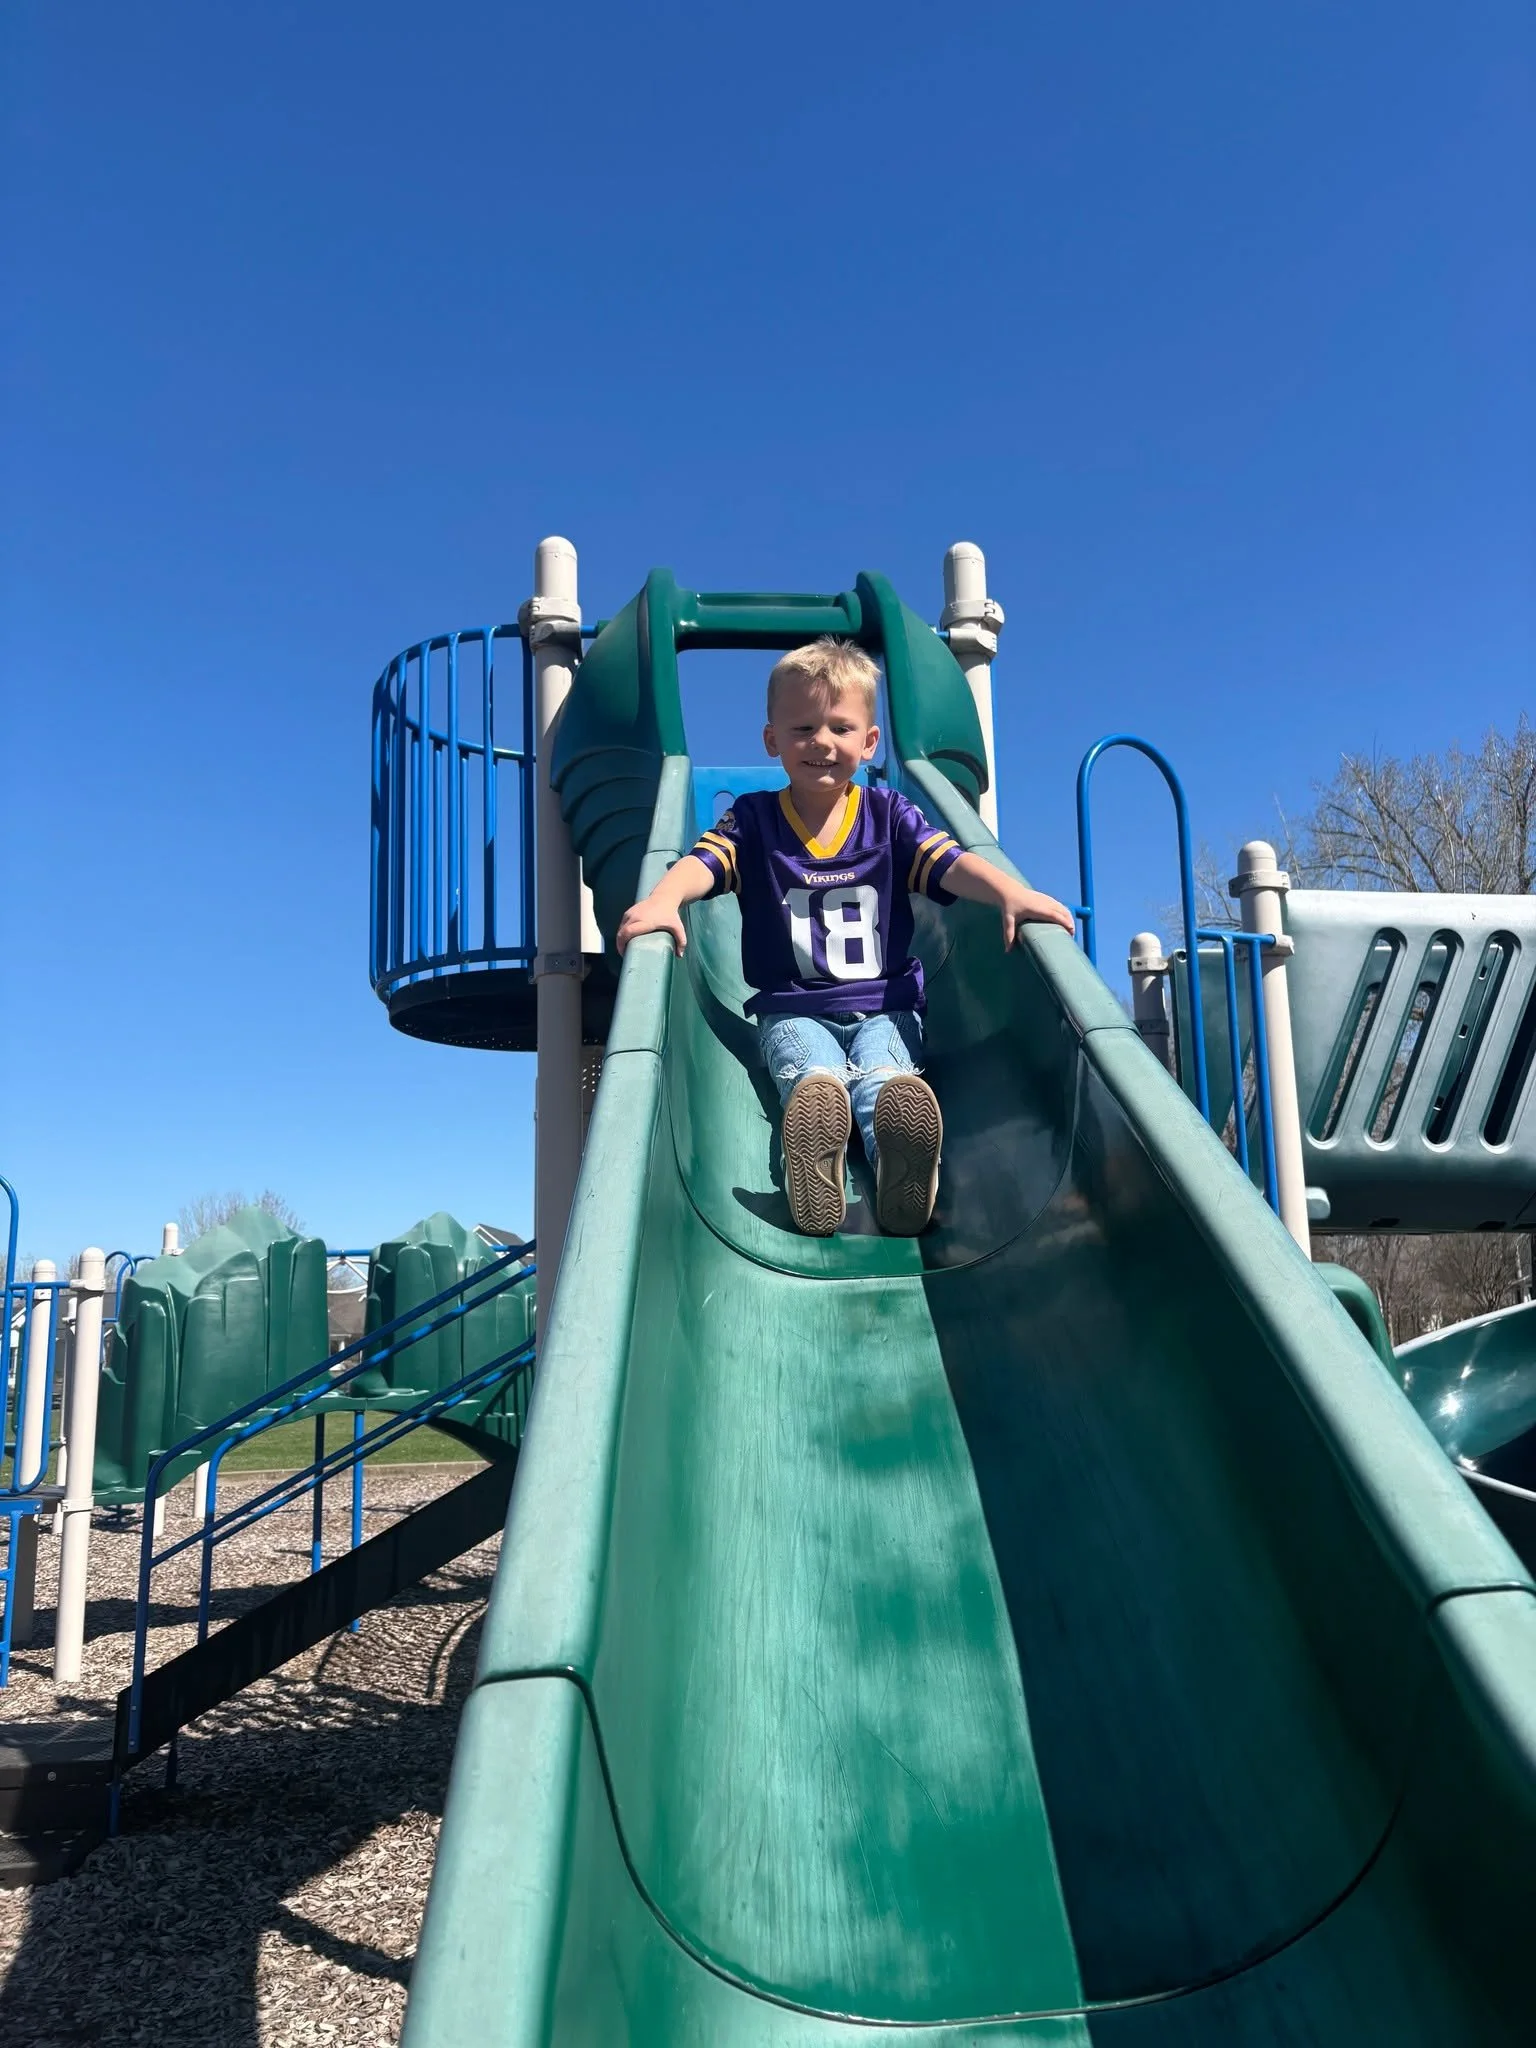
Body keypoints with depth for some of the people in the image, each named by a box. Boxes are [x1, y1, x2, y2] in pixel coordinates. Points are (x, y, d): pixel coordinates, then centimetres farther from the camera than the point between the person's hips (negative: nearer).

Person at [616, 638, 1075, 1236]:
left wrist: (1011, 893, -30)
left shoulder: (889, 815, 8)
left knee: (882, 1075, -34)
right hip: (793, 1010, 0)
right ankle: (813, 1139, -67)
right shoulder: (753, 817, 6)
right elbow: (702, 861, -12)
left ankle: (902, 1165, -65)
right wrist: (664, 899, -37)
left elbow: (950, 863, -8)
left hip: (885, 1006, 0)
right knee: (813, 1074, -35)